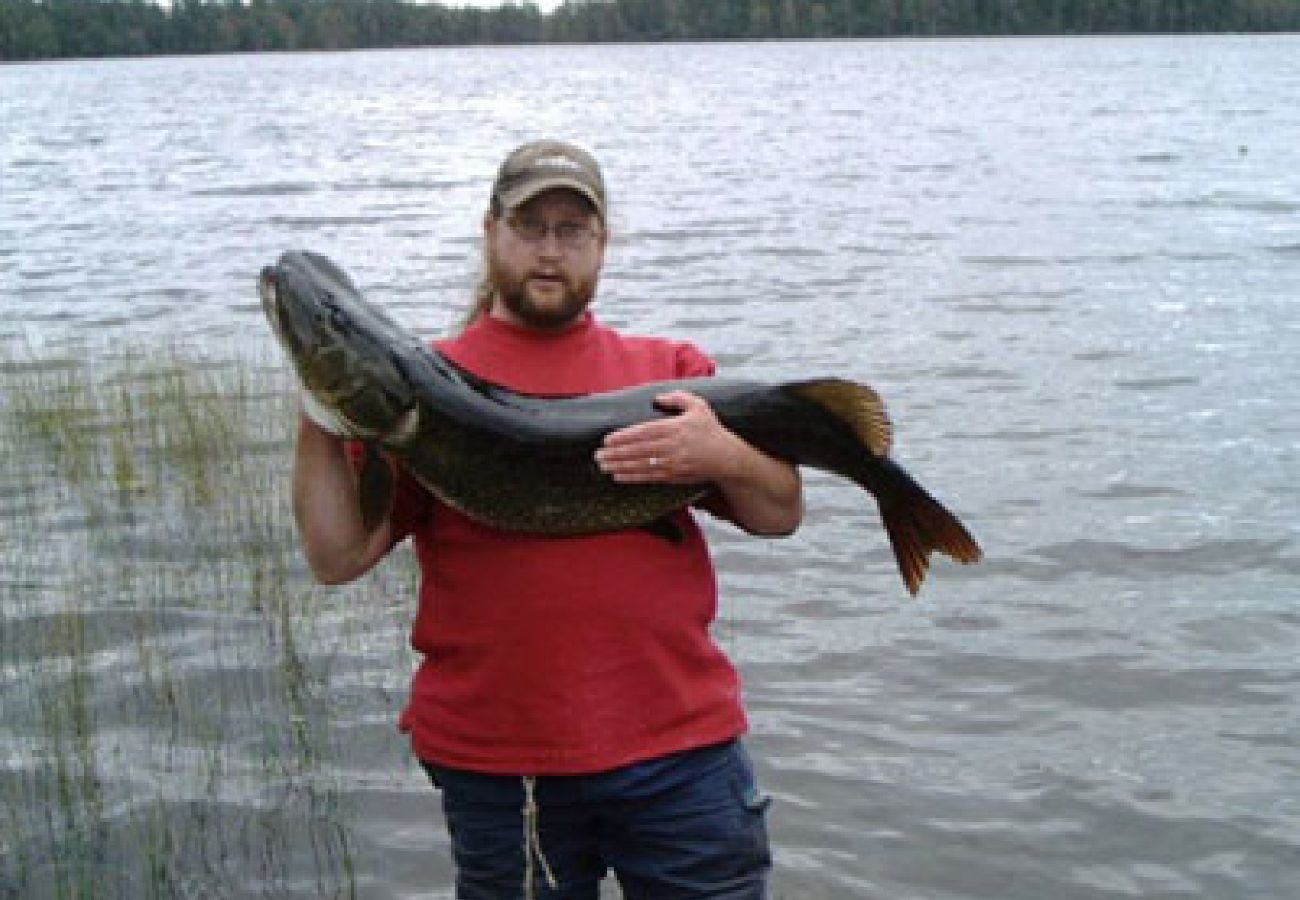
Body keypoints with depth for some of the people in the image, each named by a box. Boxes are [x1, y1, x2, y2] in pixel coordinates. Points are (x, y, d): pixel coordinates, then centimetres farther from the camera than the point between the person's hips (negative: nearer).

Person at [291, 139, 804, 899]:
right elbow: (338, 557, -1)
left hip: (679, 748, 1)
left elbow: (782, 515, 7)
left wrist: (723, 457, -13)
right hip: (495, 761, -1)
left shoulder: (672, 370, 11)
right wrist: (320, 425, -14)